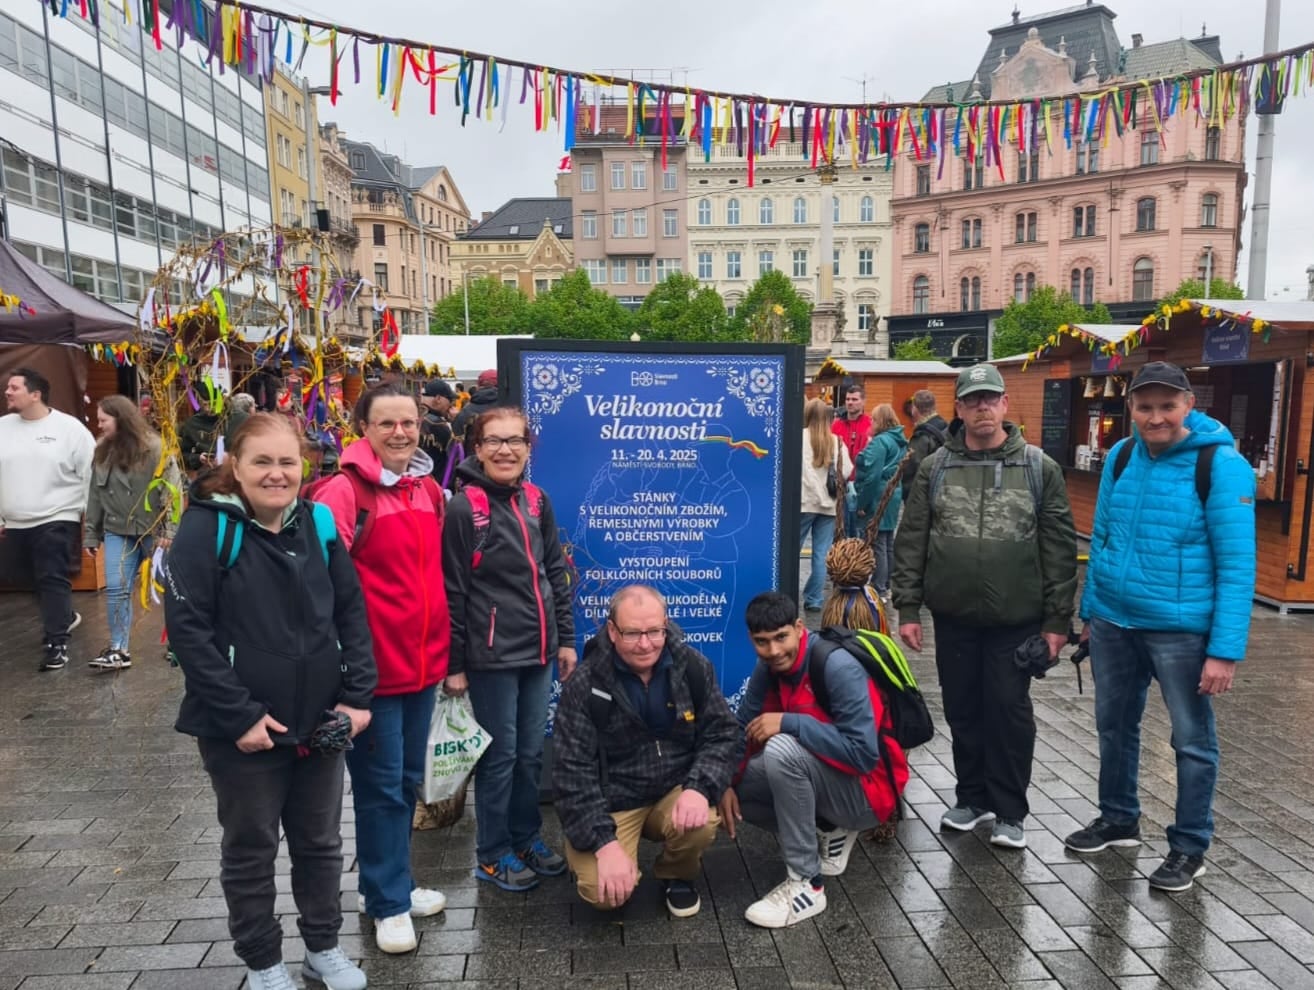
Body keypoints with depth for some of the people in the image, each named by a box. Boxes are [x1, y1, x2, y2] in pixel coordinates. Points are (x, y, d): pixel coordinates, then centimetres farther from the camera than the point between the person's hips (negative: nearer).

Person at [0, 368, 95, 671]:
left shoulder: (69, 428, -8)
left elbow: (92, 474, -6)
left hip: (56, 521, -5)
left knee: (53, 581, -8)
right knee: (38, 580, 15)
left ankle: (56, 643, -4)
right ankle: (65, 617, 37)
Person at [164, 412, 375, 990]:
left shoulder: (317, 525, 2)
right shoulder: (205, 529, -12)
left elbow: (352, 613, 5)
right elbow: (188, 630, -15)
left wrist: (357, 696, -2)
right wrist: (239, 716, -17)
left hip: (320, 723, 4)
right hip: (241, 729, -4)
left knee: (320, 841, 18)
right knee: (250, 850, 14)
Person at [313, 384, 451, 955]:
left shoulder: (429, 489, 8)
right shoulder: (344, 491, -14)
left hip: (424, 661, 7)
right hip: (372, 667, -7)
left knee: (408, 780, 19)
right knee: (380, 786, 7)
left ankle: (391, 882, 36)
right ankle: (387, 902, 24)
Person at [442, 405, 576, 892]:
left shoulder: (536, 500, 7)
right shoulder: (463, 507, -11)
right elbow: (451, 591, -11)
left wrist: (566, 638, 11)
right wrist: (454, 663, -10)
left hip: (538, 651, 6)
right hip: (491, 655, -5)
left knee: (531, 752, 15)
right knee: (499, 755, 6)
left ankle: (526, 838, 33)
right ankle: (492, 853, 23)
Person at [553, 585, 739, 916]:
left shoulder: (693, 667, -7)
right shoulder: (585, 685, -15)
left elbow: (722, 734, -4)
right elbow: (573, 771, -15)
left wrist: (700, 787, -24)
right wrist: (605, 842, -24)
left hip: (675, 789, 2)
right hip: (611, 801, -2)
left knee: (701, 824, -29)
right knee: (602, 890, -22)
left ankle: (679, 875, 7)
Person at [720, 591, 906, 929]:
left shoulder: (839, 667, -26)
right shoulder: (768, 669, -4)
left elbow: (864, 753, -31)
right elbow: (744, 730, -1)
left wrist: (789, 722, -32)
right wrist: (726, 783, -17)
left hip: (866, 790, -8)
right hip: (820, 778, 8)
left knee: (781, 749, -32)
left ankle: (806, 883, -19)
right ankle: (827, 831, 9)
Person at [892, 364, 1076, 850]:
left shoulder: (1039, 468, -1)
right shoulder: (935, 467, 2)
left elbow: (1060, 548, -1)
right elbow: (910, 542, 2)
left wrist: (1057, 618, -5)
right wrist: (908, 608, -2)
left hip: (1016, 618, -2)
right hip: (953, 616, 2)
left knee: (1009, 713, 5)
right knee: (963, 711, 13)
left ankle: (1009, 811, 21)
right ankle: (972, 797, 30)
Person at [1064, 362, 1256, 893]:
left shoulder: (1222, 465, -14)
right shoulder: (1120, 457, 2)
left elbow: (1237, 564, -15)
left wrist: (1226, 649, -18)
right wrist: (1089, 609, 13)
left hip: (1181, 629, -5)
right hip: (1112, 622, 5)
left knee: (1192, 740, 10)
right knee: (1114, 726, 18)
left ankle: (1190, 847, 28)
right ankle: (1118, 819, 39)